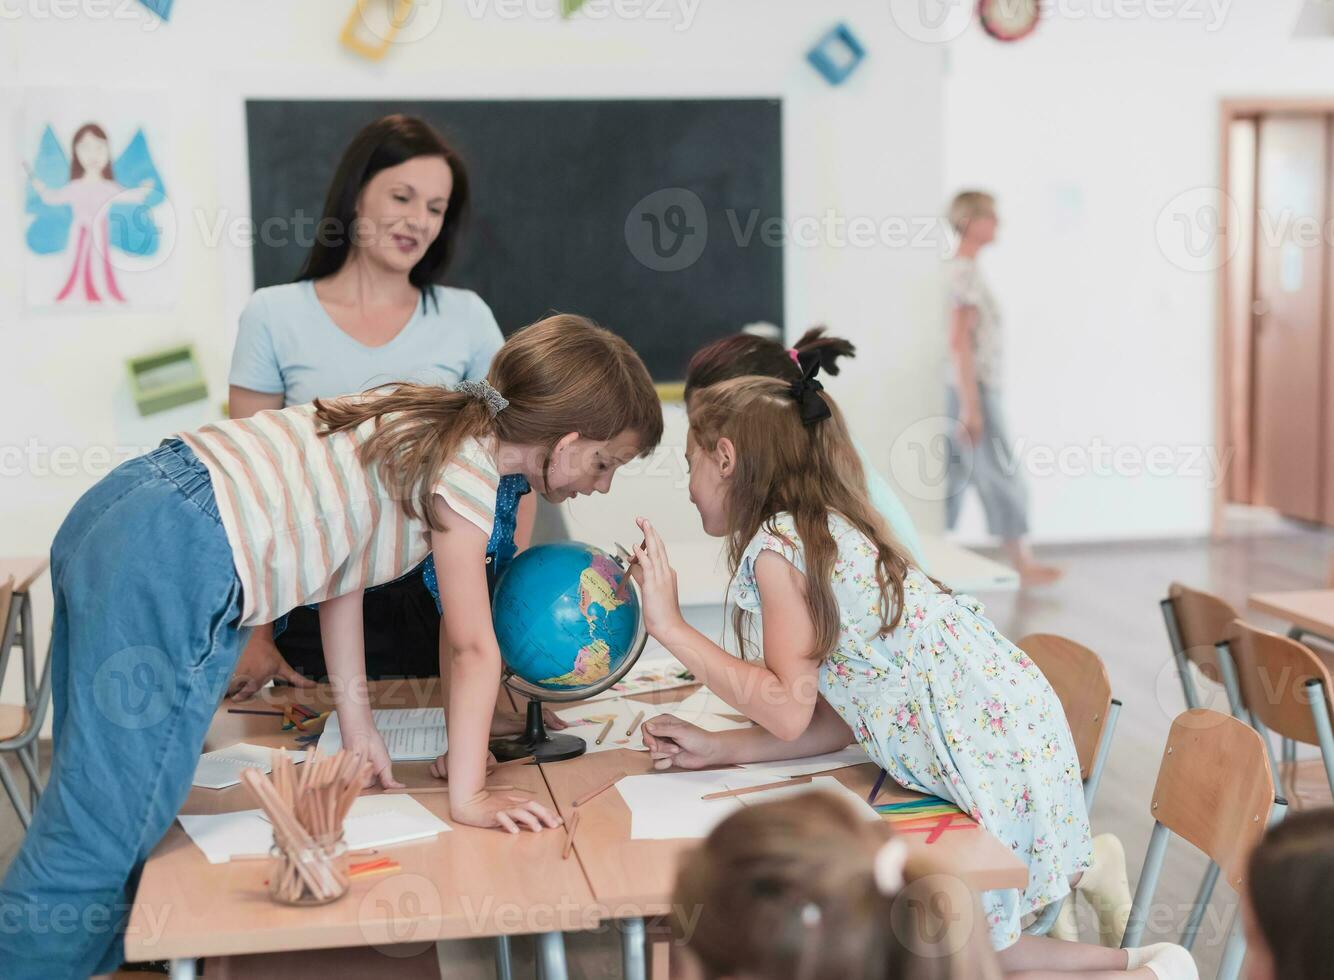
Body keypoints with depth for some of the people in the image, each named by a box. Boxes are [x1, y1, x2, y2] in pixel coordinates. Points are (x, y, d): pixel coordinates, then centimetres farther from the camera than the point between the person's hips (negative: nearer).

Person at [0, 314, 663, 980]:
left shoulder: (425, 413, 17)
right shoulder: (468, 468, -8)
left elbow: (338, 564, 20)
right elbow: (472, 649, -8)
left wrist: (358, 729, 21)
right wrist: (467, 796, -1)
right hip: (178, 564, -10)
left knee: (95, 796, 17)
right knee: (96, 844, -6)